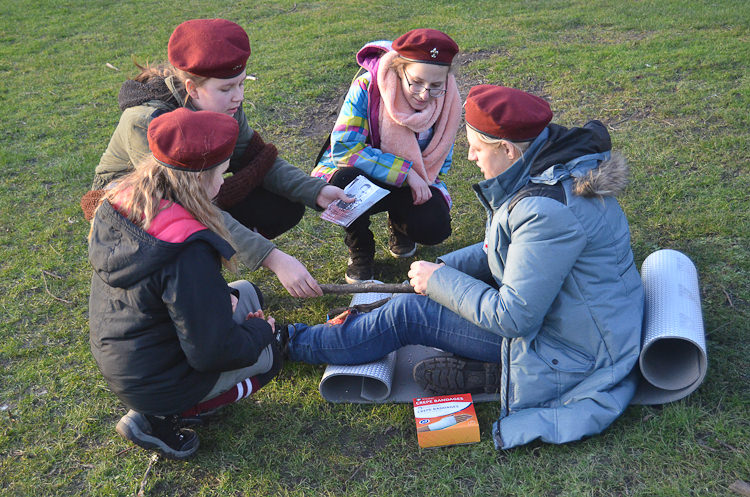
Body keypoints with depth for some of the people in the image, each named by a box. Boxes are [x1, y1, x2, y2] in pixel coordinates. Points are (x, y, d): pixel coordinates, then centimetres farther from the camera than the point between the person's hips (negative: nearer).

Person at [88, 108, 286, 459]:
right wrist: (260, 332, -7)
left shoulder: (120, 202, -9)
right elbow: (213, 351, -27)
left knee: (247, 294, 17)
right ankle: (161, 420, 2)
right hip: (153, 385, -7)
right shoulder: (189, 252, -35)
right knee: (268, 353, 14)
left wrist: (219, 295, 1)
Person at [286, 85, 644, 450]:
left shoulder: (548, 212, -32)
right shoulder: (557, 167, 0)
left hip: (572, 350, -10)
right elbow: (509, 249, 13)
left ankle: (294, 343, 12)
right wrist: (444, 269, 3)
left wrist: (439, 280, -14)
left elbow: (513, 317, -27)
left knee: (407, 313, -7)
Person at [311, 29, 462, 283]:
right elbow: (343, 148, -30)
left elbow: (442, 160, 3)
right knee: (348, 181, -38)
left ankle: (398, 223, 14)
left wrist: (419, 181, -17)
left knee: (434, 226, -26)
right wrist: (405, 171, -31)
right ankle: (360, 249, -6)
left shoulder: (446, 101, -12)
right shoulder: (367, 87, -25)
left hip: (409, 184, 3)